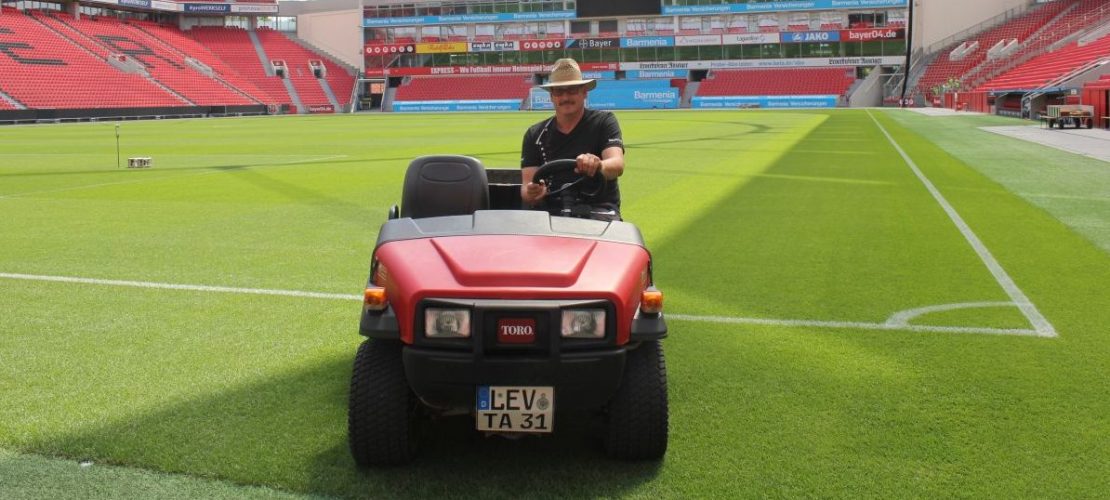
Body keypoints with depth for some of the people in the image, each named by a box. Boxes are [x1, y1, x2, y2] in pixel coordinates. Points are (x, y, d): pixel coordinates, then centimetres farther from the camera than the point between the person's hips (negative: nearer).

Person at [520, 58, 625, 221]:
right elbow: (527, 186, 4)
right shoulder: (535, 135, 12)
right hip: (551, 211, 1)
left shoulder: (604, 122, 5)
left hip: (598, 210, -1)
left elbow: (617, 165, -12)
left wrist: (599, 166, -37)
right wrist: (532, 193, -23)